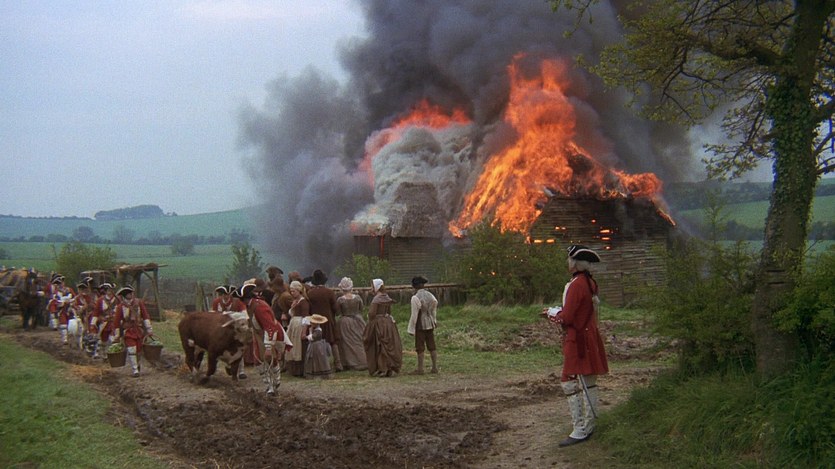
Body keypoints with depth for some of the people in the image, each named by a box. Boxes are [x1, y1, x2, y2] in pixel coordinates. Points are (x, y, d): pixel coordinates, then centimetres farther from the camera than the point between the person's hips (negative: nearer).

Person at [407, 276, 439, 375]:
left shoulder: (415, 298, -16)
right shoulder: (430, 295, 5)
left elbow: (414, 315, -15)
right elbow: (434, 311, 13)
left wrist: (411, 329, -10)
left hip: (420, 325, -6)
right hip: (430, 324, 6)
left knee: (420, 347, 0)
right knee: (431, 346, 11)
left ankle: (420, 369, 4)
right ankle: (434, 367, 13)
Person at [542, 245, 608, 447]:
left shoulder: (575, 285, -19)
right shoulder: (590, 283, 9)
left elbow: (567, 318, -19)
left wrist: (551, 312, 0)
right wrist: (556, 312, 13)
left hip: (577, 341, -10)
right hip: (590, 337, 10)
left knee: (570, 383, -6)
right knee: (588, 383, 14)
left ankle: (579, 430, -7)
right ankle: (588, 425, 23)